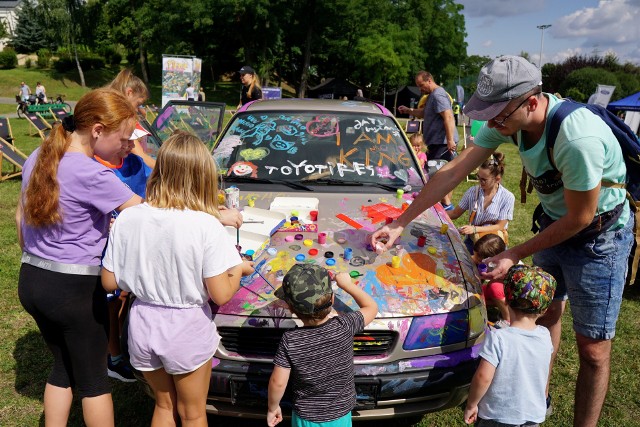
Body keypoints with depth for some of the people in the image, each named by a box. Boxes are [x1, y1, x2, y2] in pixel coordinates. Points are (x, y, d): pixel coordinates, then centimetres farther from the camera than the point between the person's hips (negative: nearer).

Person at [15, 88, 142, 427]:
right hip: (75, 288, -7)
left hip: (31, 281, 7)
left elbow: (21, 216, 12)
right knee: (93, 377, 12)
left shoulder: (37, 158, 2)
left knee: (63, 368, 24)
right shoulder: (91, 174, -22)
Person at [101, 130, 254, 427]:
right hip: (187, 328, -3)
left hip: (142, 324, 4)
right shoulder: (206, 226, -22)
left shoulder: (126, 219, -11)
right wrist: (239, 269, 2)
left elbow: (109, 282, -3)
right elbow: (221, 295, -17)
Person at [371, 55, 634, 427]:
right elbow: (452, 173, -11)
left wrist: (515, 255, -15)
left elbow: (579, 218, -23)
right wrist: (400, 224, -10)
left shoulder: (578, 138, -36)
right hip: (556, 222, 7)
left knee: (593, 348, 2)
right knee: (547, 312, 19)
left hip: (599, 235, -7)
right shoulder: (511, 119, -15)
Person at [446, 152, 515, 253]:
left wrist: (475, 229, -20)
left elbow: (500, 226, -8)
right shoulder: (472, 192, -3)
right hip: (472, 239, 2)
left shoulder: (507, 198, -10)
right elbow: (455, 214, 5)